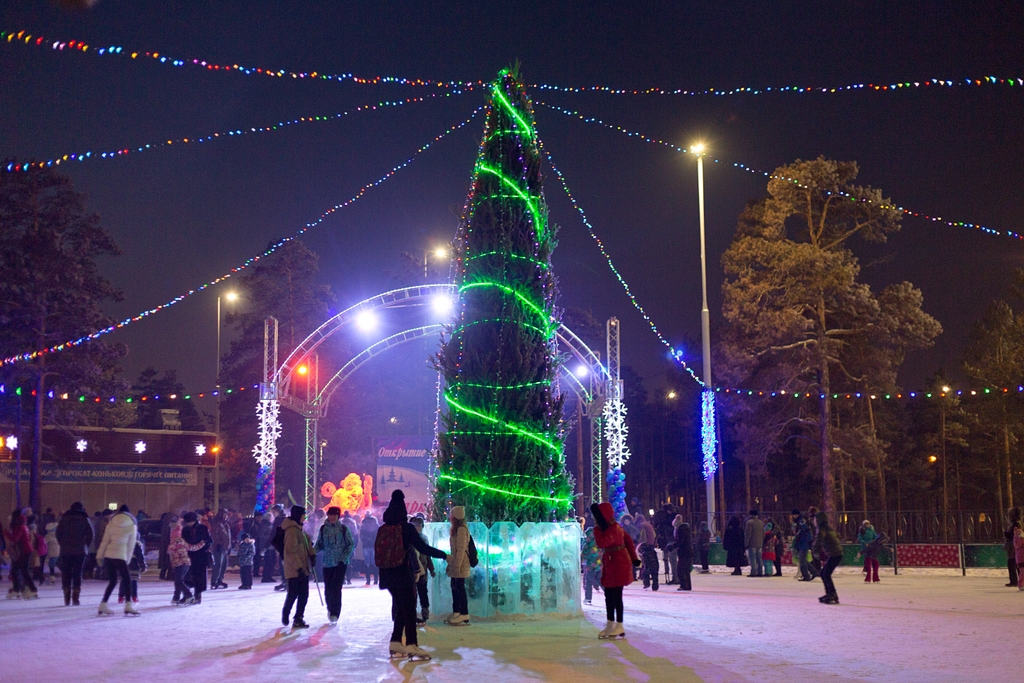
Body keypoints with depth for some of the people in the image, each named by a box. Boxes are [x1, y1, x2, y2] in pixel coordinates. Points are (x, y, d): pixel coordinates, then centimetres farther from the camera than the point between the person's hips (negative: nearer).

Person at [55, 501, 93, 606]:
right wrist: (85, 546, 6)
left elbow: (57, 534, 2)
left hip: (65, 550, 1)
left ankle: (67, 599, 4)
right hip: (80, 551, -1)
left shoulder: (64, 519, 6)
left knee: (66, 573, 7)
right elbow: (90, 534, -4)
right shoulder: (84, 519, 2)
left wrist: (63, 545, 9)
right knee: (77, 573, 2)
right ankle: (75, 599, -3)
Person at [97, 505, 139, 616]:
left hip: (108, 555, 4)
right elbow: (131, 545, 6)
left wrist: (99, 555, 9)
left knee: (112, 581, 14)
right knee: (126, 579, 0)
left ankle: (103, 606, 11)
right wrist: (127, 560, 12)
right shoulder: (132, 526, 4)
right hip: (120, 556, -4)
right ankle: (128, 606, -12)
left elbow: (105, 541, 7)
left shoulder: (111, 523, 10)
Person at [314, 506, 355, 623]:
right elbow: (319, 544, 8)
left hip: (340, 563, -3)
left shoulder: (344, 529, -3)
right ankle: (330, 609, 30)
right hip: (327, 563, 3)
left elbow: (351, 545, 1)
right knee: (328, 588, 6)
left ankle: (334, 613, -5)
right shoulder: (323, 529, 4)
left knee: (336, 587, -11)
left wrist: (344, 558, -9)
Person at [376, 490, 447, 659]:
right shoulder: (407, 528, -11)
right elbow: (423, 548, -14)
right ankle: (411, 645, -4)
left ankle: (395, 642, 16)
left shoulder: (382, 530, 4)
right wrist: (444, 555, -5)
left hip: (387, 575, 6)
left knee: (400, 607, 17)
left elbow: (378, 554, 11)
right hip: (402, 575, -6)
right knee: (409, 608, 0)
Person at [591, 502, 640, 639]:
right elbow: (628, 540, 16)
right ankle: (610, 625, 17)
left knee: (616, 596, -5)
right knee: (609, 595, 11)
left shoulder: (612, 529, -21)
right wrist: (633, 557, 18)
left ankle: (619, 627, 2)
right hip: (610, 565, 10)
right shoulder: (613, 527, 11)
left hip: (618, 565, -10)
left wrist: (597, 528, -22)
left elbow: (601, 543, -33)